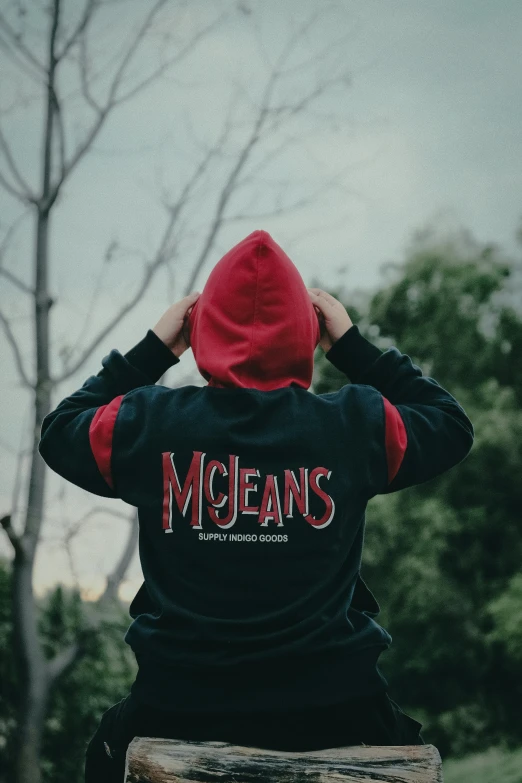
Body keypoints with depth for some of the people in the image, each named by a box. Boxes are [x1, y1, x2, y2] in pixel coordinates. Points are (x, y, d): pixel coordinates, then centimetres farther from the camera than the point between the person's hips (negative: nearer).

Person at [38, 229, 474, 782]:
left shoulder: (149, 424, -7)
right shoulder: (358, 425, -7)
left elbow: (59, 431, 14)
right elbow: (451, 426, 12)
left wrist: (151, 349, 14)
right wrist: (353, 346, 13)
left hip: (178, 710, 1)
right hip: (332, 710, 0)